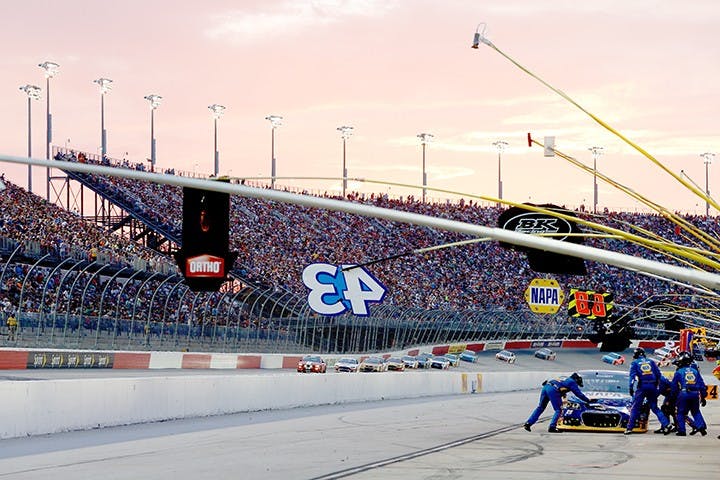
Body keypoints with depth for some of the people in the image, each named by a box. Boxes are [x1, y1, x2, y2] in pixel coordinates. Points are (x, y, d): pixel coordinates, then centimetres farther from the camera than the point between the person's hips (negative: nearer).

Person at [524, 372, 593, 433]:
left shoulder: (565, 380, 36)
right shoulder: (572, 382, 14)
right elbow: (579, 394, 13)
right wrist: (588, 400, 23)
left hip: (546, 386, 8)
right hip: (553, 390, -8)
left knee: (540, 407, 14)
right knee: (558, 410, 1)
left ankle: (528, 423, 9)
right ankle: (552, 427, -8)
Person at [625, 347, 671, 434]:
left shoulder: (635, 363, 8)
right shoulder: (651, 362, 17)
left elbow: (632, 376, -3)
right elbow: (659, 374, 12)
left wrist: (631, 388, -5)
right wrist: (657, 386, 19)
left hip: (641, 387, -3)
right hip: (652, 387, 3)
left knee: (635, 407, 2)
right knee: (654, 407, 10)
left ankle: (629, 428, -3)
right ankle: (666, 424, -2)